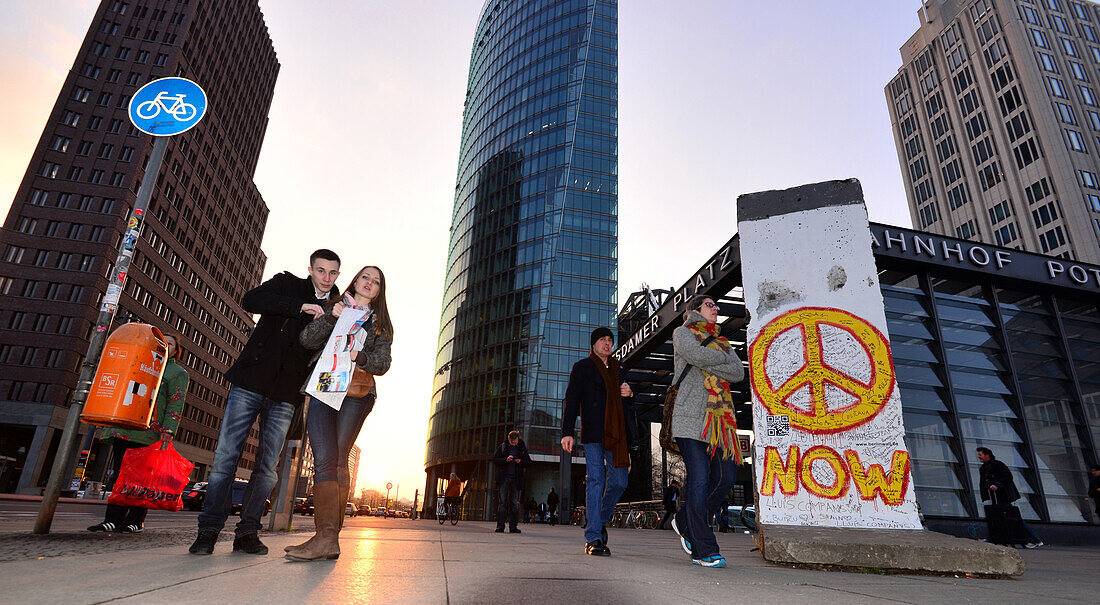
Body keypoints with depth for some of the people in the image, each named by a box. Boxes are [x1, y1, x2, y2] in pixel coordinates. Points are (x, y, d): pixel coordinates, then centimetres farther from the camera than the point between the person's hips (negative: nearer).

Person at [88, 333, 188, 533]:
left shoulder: (178, 373, 8)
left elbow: (176, 404, -3)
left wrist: (168, 431, -15)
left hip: (148, 431, -5)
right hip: (125, 427, 5)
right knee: (120, 472, 2)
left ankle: (135, 521, 1)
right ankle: (113, 519, 4)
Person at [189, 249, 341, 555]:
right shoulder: (288, 284, 6)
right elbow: (250, 300, -12)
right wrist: (300, 307, -20)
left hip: (286, 395, 1)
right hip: (251, 381, -1)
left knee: (267, 466, 1)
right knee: (226, 454, -2)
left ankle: (247, 533, 11)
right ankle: (209, 530, 9)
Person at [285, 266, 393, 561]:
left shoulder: (381, 323, 19)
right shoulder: (333, 308, 22)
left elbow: (382, 364, 8)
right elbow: (307, 340, 9)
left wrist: (361, 357, -12)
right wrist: (329, 318, -6)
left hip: (356, 394, -1)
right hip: (323, 390, 1)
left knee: (337, 461, -10)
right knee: (325, 460, -12)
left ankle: (328, 536, -12)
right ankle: (327, 538, -14)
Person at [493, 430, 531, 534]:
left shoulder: (522, 448, 8)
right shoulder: (502, 447, 5)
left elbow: (529, 462, 11)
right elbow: (495, 460, 3)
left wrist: (520, 461, -9)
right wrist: (506, 460, -13)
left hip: (516, 479, 1)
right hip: (504, 478, -1)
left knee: (514, 503, 4)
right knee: (503, 502, -4)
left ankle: (513, 527, 8)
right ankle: (500, 526, -1)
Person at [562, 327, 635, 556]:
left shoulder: (618, 368, 23)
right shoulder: (582, 367, 9)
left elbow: (629, 405, 30)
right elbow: (571, 400, 1)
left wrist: (630, 394, 4)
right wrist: (567, 432, -9)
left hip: (616, 432, 5)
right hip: (593, 432, -5)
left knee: (619, 482, 1)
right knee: (596, 481, -10)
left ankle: (600, 522, 26)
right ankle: (593, 539, -6)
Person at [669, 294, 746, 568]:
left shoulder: (720, 341, 24)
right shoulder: (682, 333, 8)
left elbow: (738, 372, 6)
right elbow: (697, 355, -14)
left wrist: (707, 363, -5)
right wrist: (724, 357, 1)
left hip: (719, 417, 6)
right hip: (692, 414, -6)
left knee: (727, 474, -1)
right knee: (699, 479, -9)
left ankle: (685, 522, 21)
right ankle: (703, 550, 0)